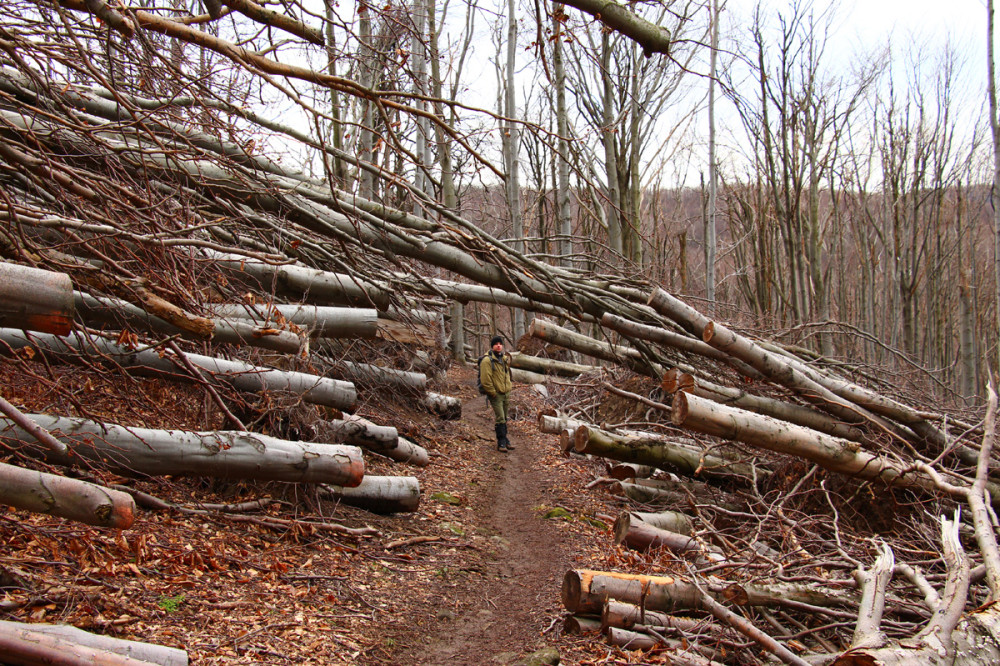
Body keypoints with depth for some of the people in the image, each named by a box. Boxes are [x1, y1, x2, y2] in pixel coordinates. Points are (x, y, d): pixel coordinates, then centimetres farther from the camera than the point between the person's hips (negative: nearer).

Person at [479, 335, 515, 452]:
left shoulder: (505, 359, 12)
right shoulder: (487, 360, -15)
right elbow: (485, 380, -18)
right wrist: (492, 393, -15)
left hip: (505, 394, 7)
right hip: (495, 395, -7)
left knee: (504, 419, 14)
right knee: (500, 418, -9)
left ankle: (504, 440, 22)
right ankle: (501, 442, -3)